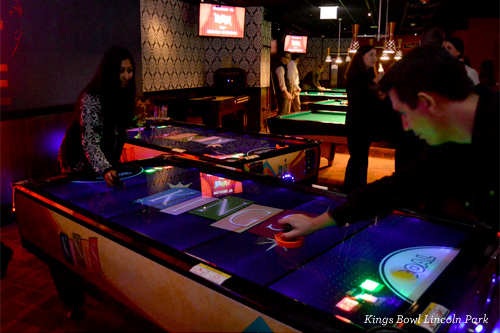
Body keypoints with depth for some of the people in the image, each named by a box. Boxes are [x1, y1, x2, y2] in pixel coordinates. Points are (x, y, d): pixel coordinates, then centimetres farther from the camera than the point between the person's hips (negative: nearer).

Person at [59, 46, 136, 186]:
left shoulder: (123, 94, -6)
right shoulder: (90, 99, -29)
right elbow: (89, 142, -36)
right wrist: (105, 170, -52)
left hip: (107, 161, 7)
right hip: (79, 164, -6)